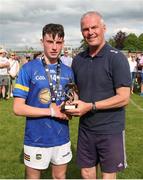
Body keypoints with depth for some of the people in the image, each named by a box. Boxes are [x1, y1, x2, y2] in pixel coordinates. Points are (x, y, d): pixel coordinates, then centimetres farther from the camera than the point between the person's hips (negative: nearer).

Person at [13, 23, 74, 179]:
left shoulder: (68, 71, 3)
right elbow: (18, 108, -14)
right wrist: (52, 111, -18)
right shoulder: (28, 69, -11)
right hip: (36, 140, -4)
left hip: (62, 138, 4)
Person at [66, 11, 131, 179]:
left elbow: (123, 98, -18)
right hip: (85, 128, 5)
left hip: (110, 130, -5)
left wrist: (90, 106, -22)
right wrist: (72, 104, -6)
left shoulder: (117, 58, -14)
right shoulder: (78, 59, 4)